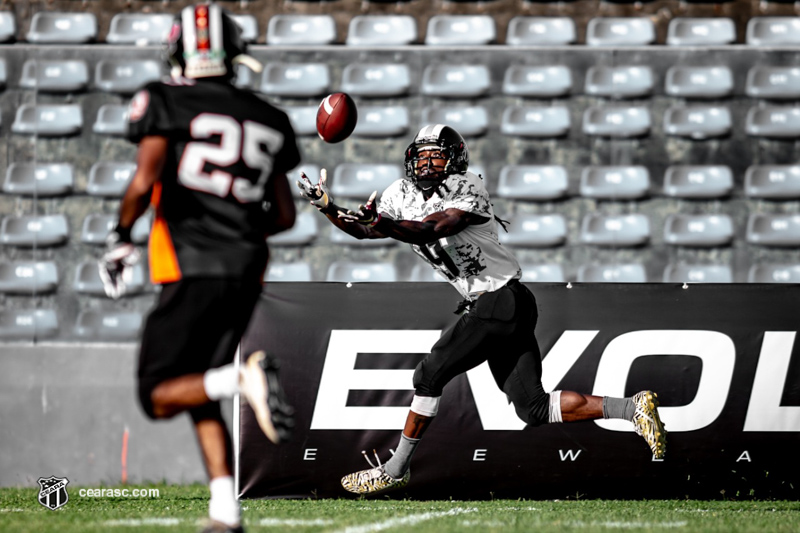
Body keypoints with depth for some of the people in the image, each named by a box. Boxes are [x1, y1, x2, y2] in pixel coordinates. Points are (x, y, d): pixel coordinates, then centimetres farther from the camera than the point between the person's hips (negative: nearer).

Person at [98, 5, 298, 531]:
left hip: (193, 270, -5)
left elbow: (144, 181, -14)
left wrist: (121, 237, 2)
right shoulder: (266, 120, 13)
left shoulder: (167, 102, -2)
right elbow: (285, 214, 16)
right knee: (200, 397, 15)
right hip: (247, 270, 5)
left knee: (160, 397, 3)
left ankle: (244, 377, -25)